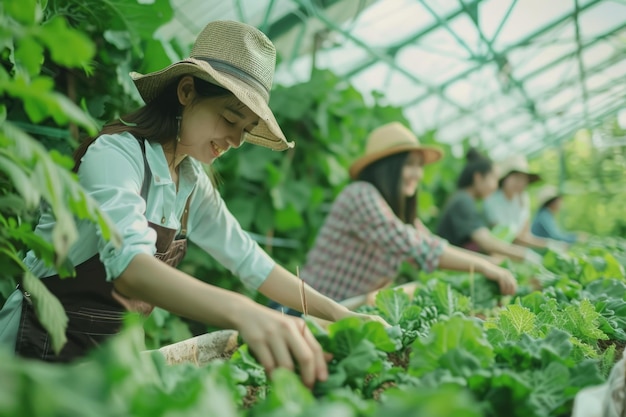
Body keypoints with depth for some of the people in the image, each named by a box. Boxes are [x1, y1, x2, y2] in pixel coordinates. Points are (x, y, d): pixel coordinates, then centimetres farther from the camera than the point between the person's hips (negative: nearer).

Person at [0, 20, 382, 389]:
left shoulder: (192, 181, 2)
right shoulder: (117, 153, -21)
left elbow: (247, 258, 3)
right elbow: (129, 264, -37)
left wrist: (338, 313, -5)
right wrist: (242, 312, -52)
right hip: (49, 347, -6)